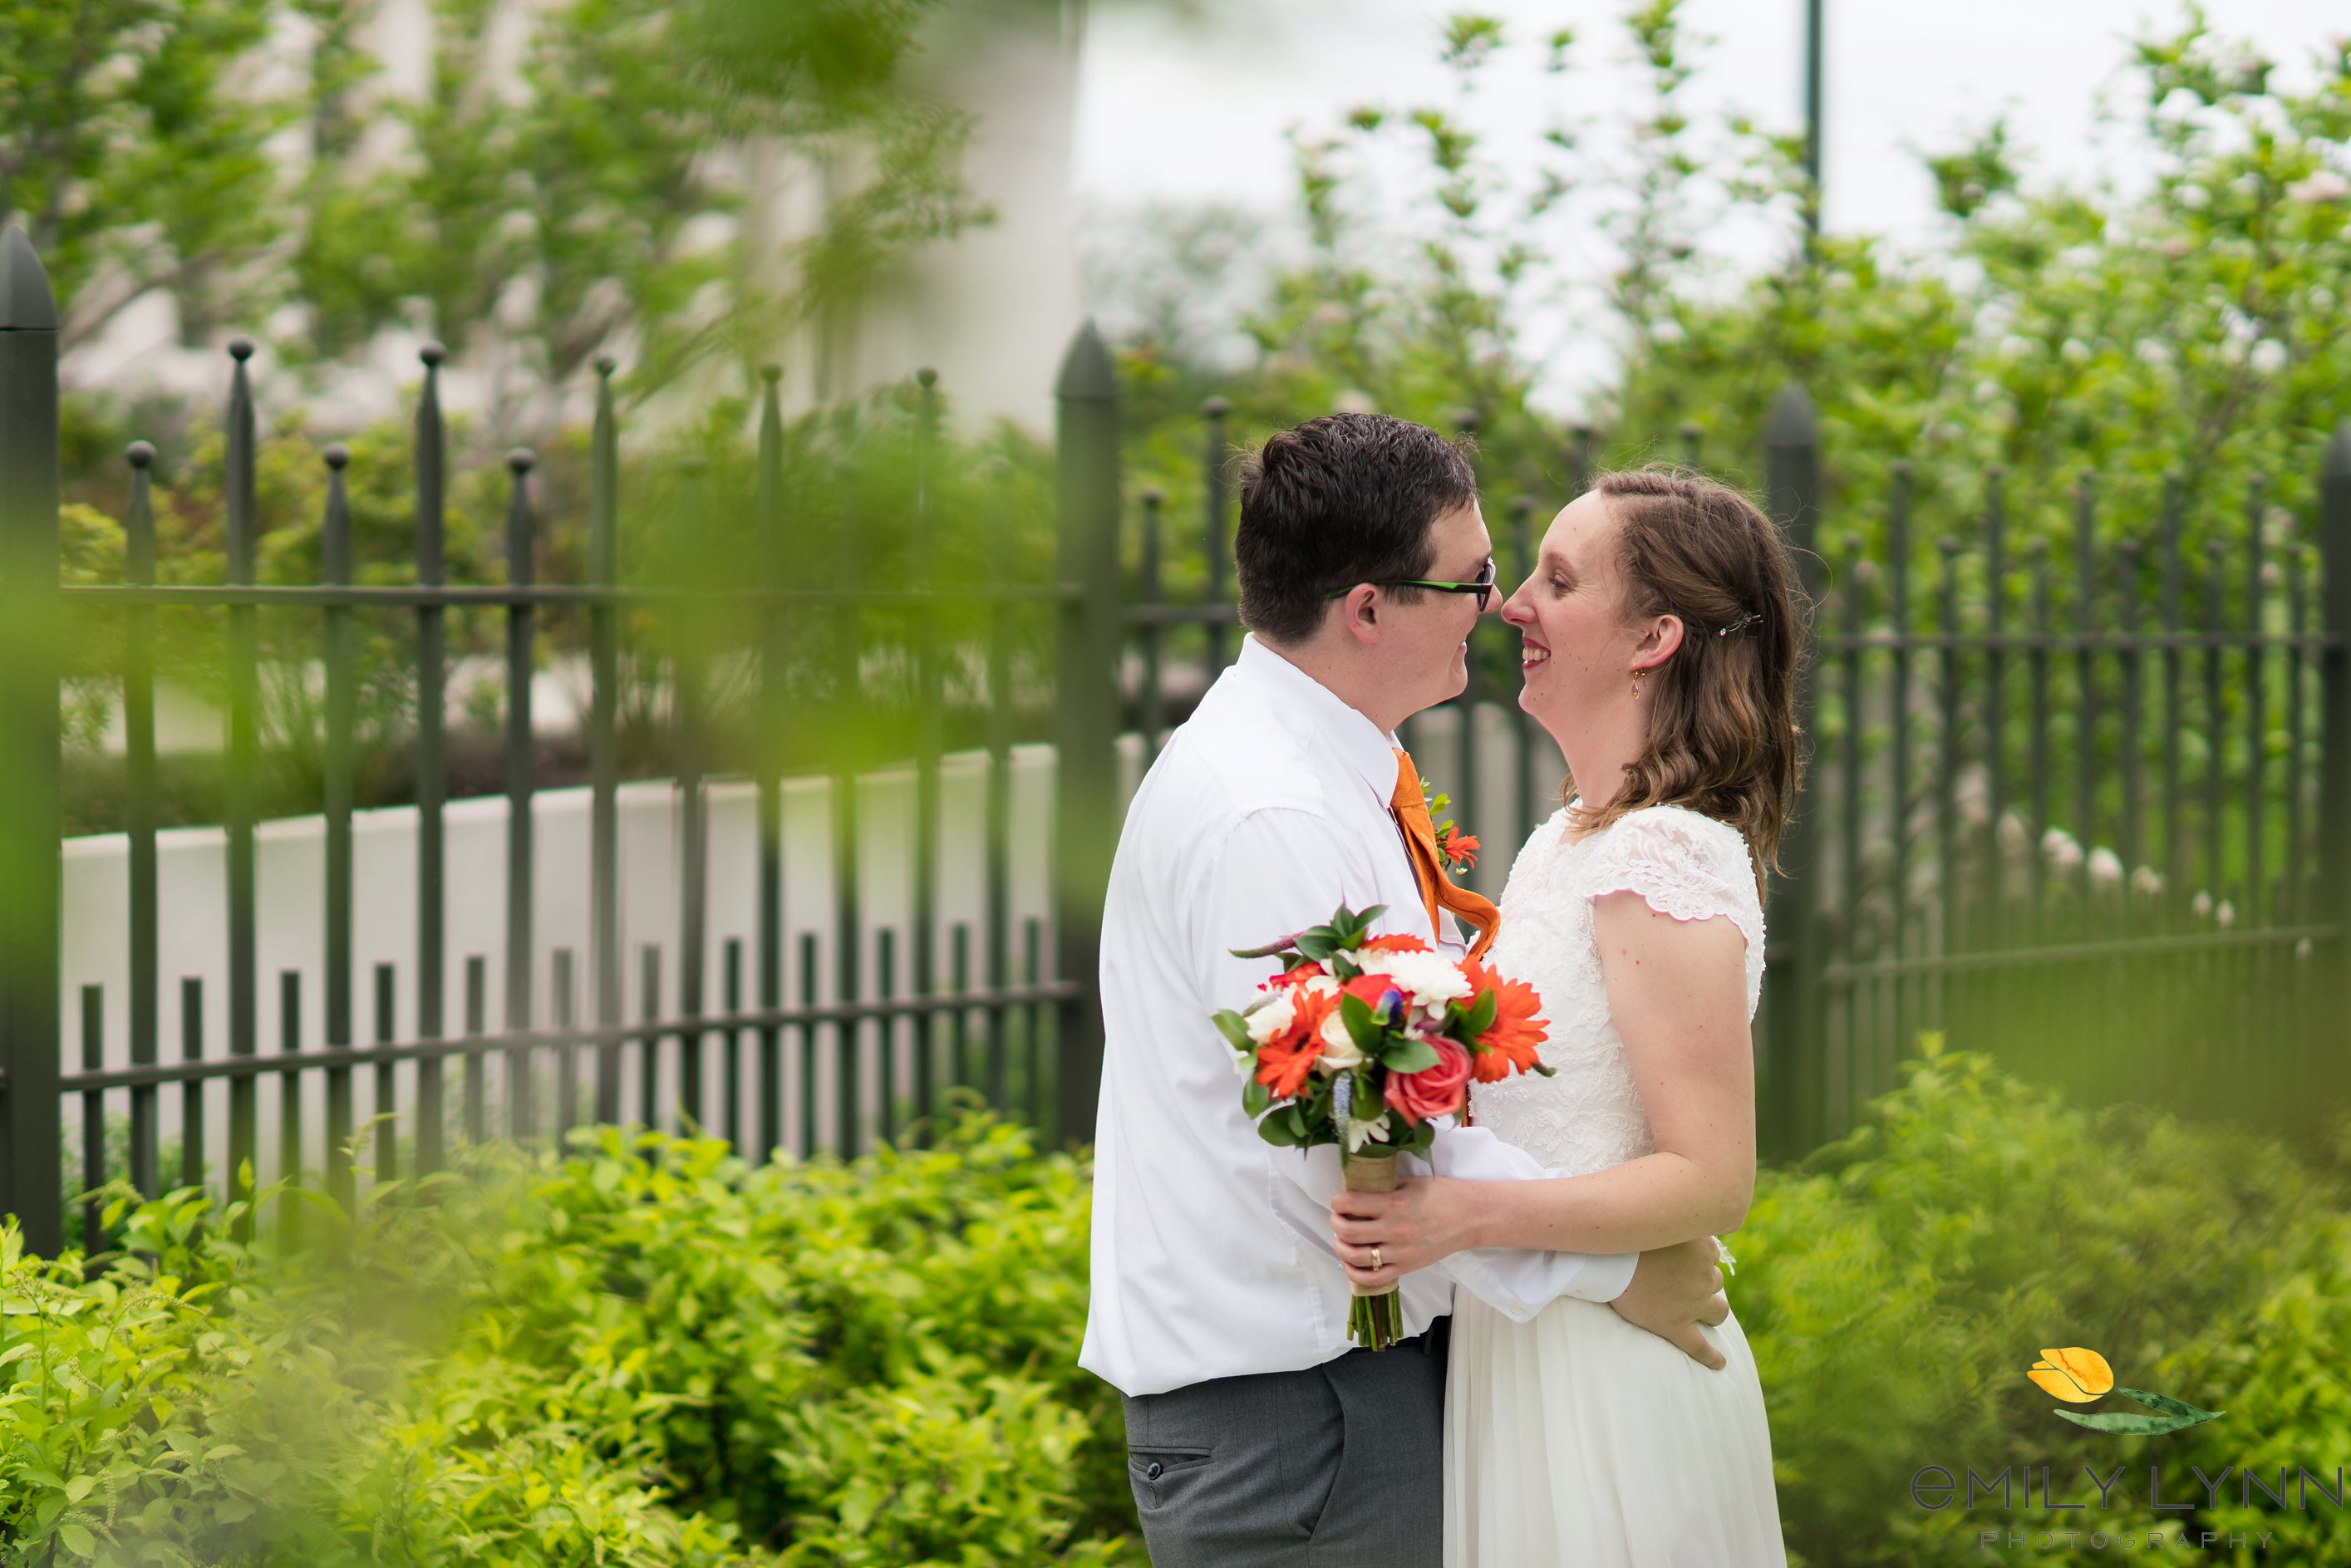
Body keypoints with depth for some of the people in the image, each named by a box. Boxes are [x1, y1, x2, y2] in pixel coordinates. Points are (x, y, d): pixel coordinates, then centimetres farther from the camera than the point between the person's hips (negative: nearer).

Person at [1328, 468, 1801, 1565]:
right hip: (1518, 1347, 9)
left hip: (1602, 1382, -9)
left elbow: (1710, 1180, -21)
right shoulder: (1565, 841, 11)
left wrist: (1463, 1215, -30)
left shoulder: (1668, 858, -18)